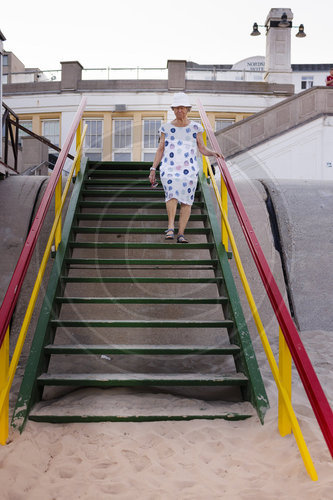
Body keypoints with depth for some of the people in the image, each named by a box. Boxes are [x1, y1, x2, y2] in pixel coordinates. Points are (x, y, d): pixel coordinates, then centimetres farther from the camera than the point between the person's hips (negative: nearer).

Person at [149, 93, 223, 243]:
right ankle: (171, 227, -29)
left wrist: (213, 153, -10)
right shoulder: (166, 127, 12)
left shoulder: (195, 127, 11)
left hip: (189, 168, 1)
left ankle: (181, 233, -6)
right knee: (172, 191, -27)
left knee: (186, 199, -9)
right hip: (169, 167, -1)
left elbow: (203, 149, 11)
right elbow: (160, 150, 14)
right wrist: (153, 169, 8)